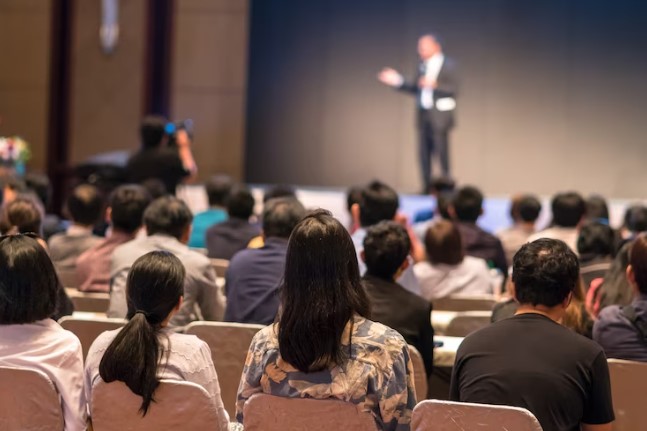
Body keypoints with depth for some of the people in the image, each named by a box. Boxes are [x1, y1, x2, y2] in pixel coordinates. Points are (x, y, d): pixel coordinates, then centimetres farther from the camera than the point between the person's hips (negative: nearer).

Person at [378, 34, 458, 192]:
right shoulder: (422, 65, 13)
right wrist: (398, 81, 9)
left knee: (442, 152, -7)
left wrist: (435, 85, -25)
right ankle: (427, 187, 10)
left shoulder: (448, 65, -4)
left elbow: (453, 89, -12)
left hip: (440, 115, -6)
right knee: (424, 153, 5)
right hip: (423, 113, 6)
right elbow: (415, 89, 17)